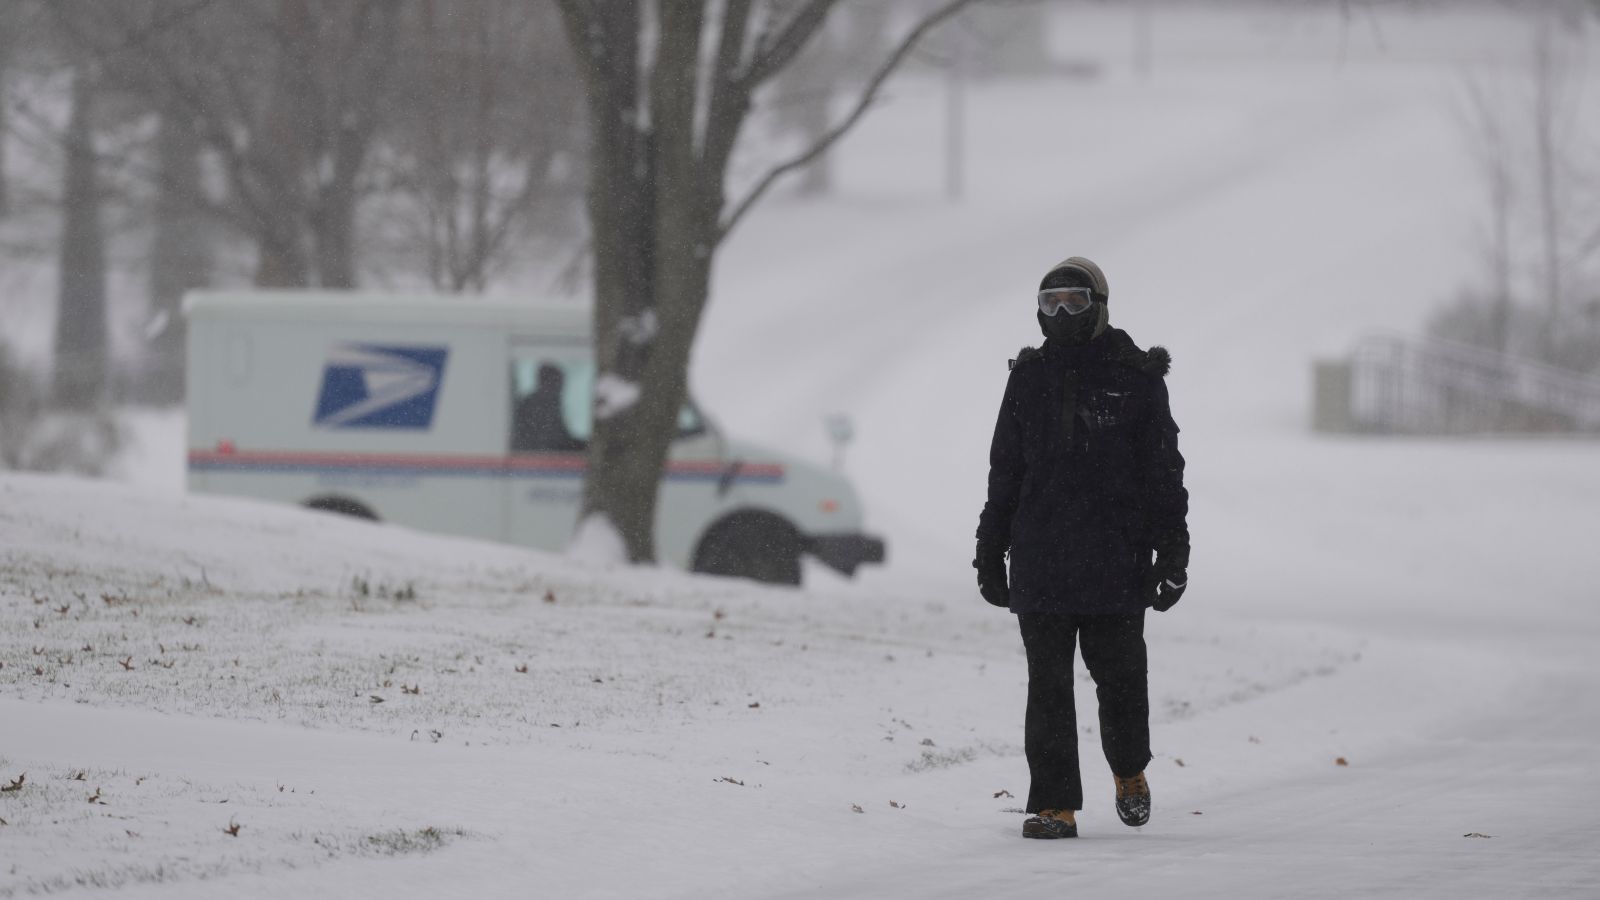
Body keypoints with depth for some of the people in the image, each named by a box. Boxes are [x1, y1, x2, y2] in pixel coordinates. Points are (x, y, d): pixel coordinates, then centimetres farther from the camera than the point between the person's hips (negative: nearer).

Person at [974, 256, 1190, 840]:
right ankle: (1054, 806, 2)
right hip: (1041, 561, 2)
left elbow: (1164, 472, 2)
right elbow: (1004, 472, 15)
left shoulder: (1136, 377, 0)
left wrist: (1172, 552, -2)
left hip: (1116, 559, -2)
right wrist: (991, 552, 13)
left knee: (1120, 676, 4)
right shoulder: (1030, 377, 9)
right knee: (1048, 686, 0)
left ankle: (1129, 771, 32)